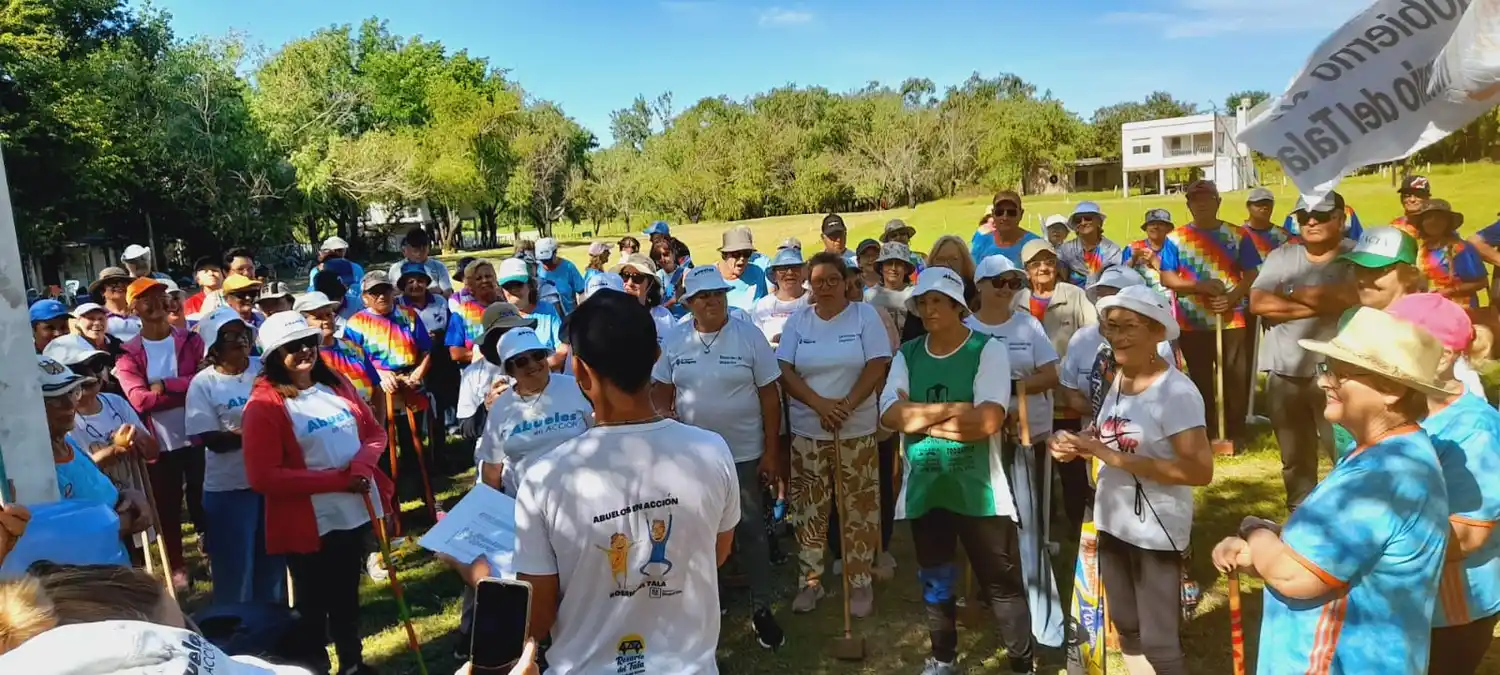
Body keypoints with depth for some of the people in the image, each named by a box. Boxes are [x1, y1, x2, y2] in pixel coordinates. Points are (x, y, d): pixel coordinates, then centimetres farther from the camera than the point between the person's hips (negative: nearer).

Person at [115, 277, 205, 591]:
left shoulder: (190, 340, 0)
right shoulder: (128, 355, -3)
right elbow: (140, 399, -16)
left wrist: (165, 386, -18)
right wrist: (189, 388, -18)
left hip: (197, 437, 0)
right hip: (160, 443, 0)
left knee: (203, 499, 10)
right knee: (168, 507, 12)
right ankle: (177, 565, 27)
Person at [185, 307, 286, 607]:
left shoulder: (265, 369, 0)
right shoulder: (203, 383, -8)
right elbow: (212, 440, -12)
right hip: (228, 487, -3)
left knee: (274, 559, 18)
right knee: (235, 563, 8)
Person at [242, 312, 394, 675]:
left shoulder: (337, 385, 5)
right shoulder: (264, 404, -13)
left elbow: (375, 432, 8)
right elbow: (263, 477, -19)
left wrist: (362, 464, -15)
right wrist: (337, 479, -21)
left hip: (356, 511, 6)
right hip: (309, 524, -6)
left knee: (347, 594, 22)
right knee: (314, 603, 11)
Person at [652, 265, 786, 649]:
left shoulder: (749, 336, -8)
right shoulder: (674, 340, -1)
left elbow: (769, 396, -6)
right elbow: (661, 391, 7)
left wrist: (771, 452, -8)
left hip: (744, 454, -2)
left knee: (750, 531, 8)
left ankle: (761, 608, 23)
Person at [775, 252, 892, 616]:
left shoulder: (865, 315, -1)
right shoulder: (798, 320, 3)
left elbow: (878, 365, -9)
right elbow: (785, 372, -4)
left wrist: (847, 405, -18)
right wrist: (820, 404, -18)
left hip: (857, 430, -1)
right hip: (807, 431, 2)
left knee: (860, 508, 5)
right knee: (809, 508, 8)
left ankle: (860, 581, 18)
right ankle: (810, 580, 21)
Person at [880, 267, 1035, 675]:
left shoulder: (987, 349, -7)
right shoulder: (907, 355, 4)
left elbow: (989, 420, -20)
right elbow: (890, 415, -10)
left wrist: (919, 419, -14)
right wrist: (954, 410, -16)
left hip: (978, 487, -4)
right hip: (924, 485, 4)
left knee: (1002, 583, 4)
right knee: (935, 579, 19)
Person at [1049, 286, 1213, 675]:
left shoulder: (1176, 391, -20)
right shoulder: (1118, 377, 3)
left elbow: (1201, 471, -26)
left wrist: (1117, 458, -28)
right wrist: (1077, 445, -6)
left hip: (1155, 532, -7)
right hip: (1113, 522, 7)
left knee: (1158, 643, 3)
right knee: (1126, 628, 21)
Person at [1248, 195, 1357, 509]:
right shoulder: (1281, 256, 7)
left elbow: (1351, 298, -21)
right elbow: (1258, 303, -6)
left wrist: (1292, 292, -8)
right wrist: (1321, 304, -12)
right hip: (1285, 372, 4)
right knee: (1294, 457, 15)